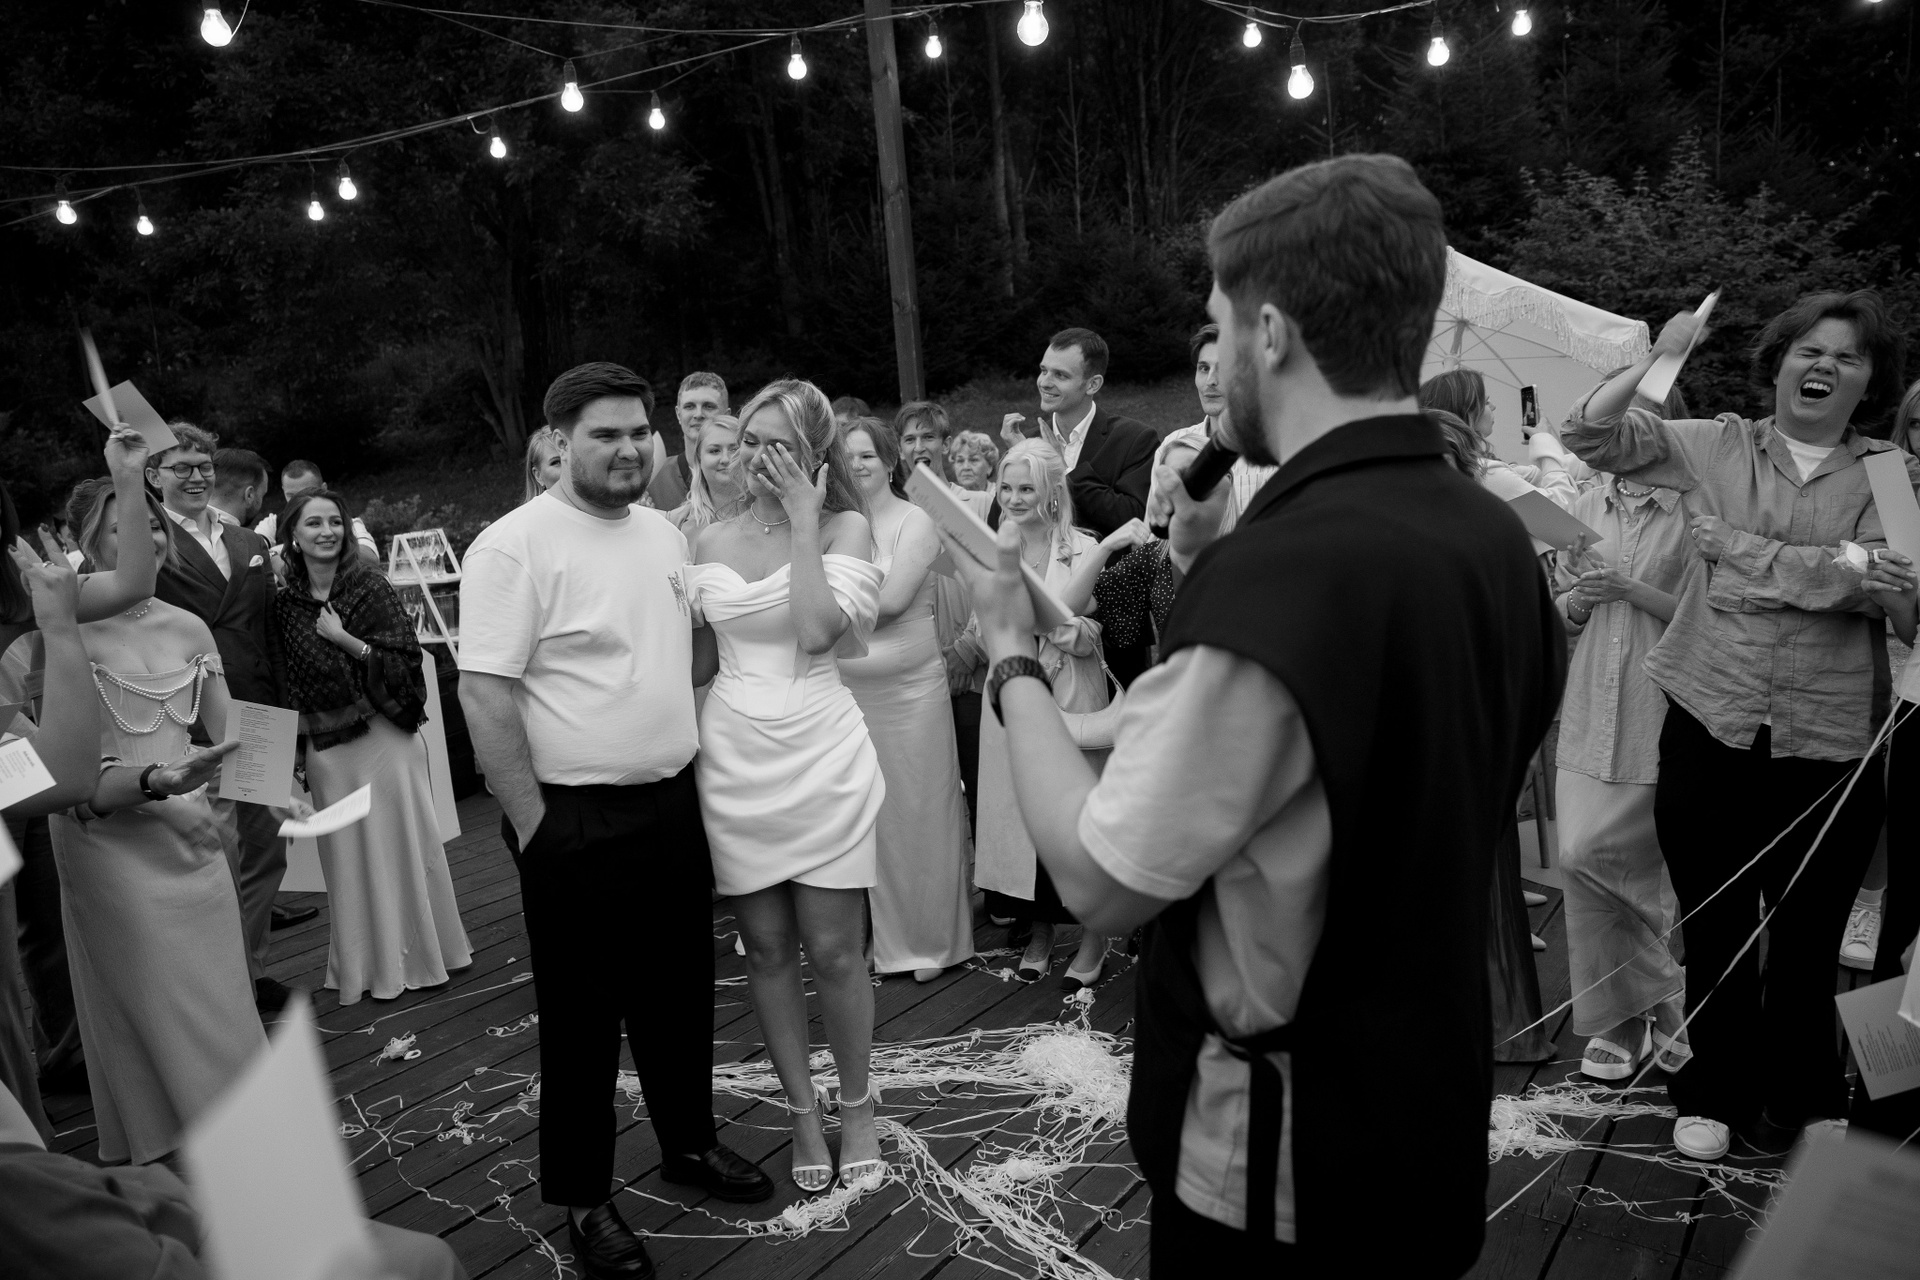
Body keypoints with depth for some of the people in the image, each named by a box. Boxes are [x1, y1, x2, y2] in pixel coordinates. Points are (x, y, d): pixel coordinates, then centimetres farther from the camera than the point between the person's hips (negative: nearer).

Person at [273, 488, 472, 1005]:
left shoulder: (372, 587, -4)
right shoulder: (285, 603, 3)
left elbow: (407, 664, -9)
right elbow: (286, 682, 9)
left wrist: (346, 640, -16)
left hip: (384, 737, -2)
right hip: (325, 745, 3)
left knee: (401, 843, 3)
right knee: (348, 856, 8)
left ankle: (419, 953, 18)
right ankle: (368, 963, 21)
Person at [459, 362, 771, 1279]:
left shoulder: (664, 532, 7)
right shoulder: (514, 546, -15)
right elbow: (483, 694, -18)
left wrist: (686, 744, 12)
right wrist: (532, 826, -17)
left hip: (673, 804, 7)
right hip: (576, 822, -6)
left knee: (680, 990, 19)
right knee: (582, 1014, 8)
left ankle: (688, 1141, 40)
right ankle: (582, 1197, 27)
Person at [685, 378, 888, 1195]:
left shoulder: (845, 528, -2)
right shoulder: (712, 542, 8)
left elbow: (818, 629, -18)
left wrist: (802, 522, -14)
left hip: (820, 758, -3)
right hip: (733, 761, 3)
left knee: (833, 950, 3)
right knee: (766, 948, 10)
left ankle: (857, 1108, 25)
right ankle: (803, 1111, 28)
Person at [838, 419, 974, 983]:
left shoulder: (914, 521, -5)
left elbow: (892, 599, -15)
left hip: (910, 685, -3)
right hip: (850, 687, 4)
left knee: (920, 809, 6)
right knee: (870, 811, 10)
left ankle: (932, 939, 22)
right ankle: (888, 937, 27)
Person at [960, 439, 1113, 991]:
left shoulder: (1083, 550, -5)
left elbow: (1096, 634, -7)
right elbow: (979, 639, 10)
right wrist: (985, 632, -11)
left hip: (1070, 698, -3)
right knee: (1017, 808, 7)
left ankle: (1094, 934, 18)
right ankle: (1038, 929, 24)